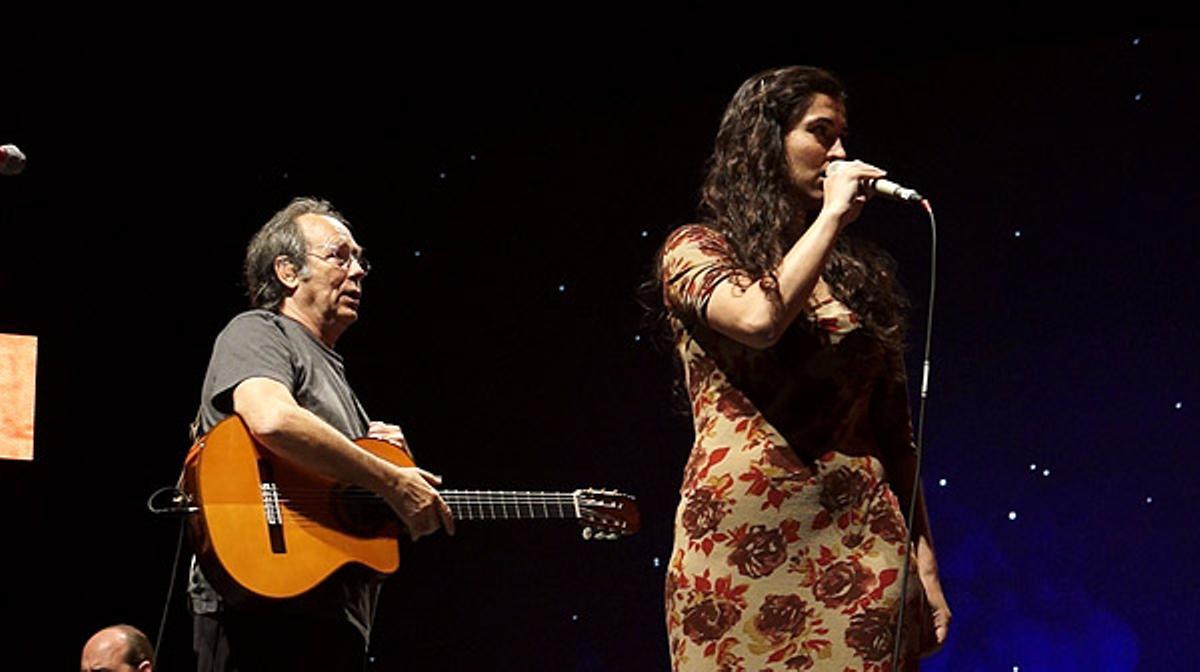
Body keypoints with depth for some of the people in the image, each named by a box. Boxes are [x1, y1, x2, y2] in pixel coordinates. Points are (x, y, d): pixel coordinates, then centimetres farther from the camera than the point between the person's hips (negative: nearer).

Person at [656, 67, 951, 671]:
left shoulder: (859, 270, 16)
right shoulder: (694, 251, 5)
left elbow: (892, 428, 13)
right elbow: (759, 317, -18)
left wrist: (922, 559, 6)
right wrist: (831, 216, -6)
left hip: (861, 546, 3)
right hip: (740, 543, -3)